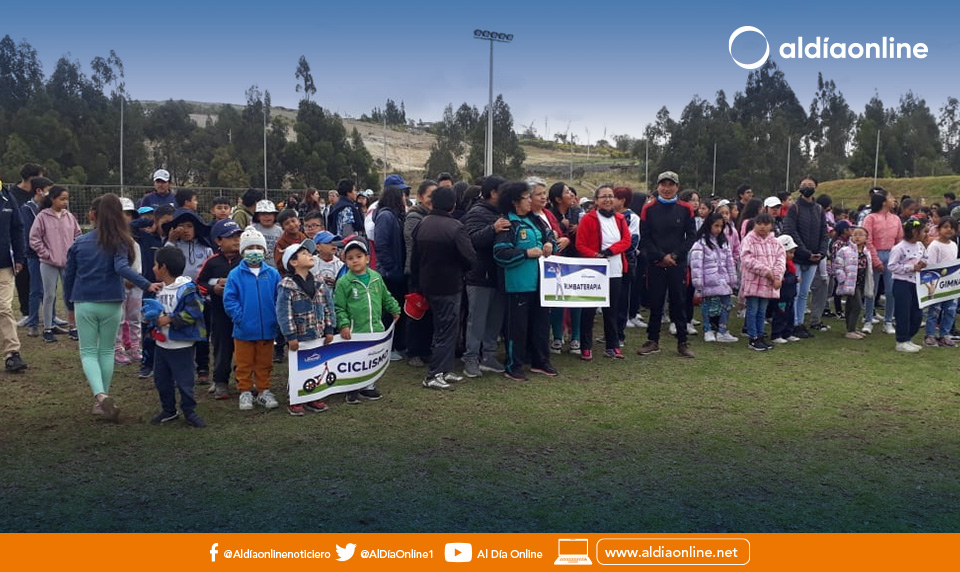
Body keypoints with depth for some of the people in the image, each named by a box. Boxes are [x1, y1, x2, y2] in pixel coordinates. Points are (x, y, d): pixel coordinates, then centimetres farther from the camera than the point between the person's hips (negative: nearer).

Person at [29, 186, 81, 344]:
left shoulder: (70, 216, 4)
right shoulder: (42, 217, -7)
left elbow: (78, 236, 12)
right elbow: (34, 239, -5)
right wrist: (46, 254, -7)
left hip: (68, 263, 3)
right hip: (49, 264, -3)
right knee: (49, 295, 5)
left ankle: (73, 327, 15)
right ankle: (48, 329, 14)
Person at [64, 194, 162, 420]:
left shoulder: (79, 242, 2)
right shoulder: (119, 242, -6)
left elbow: (69, 276, 7)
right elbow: (122, 268, -25)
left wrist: (69, 303, 19)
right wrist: (147, 285, -35)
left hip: (84, 303, 1)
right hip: (111, 305, -1)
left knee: (88, 352, 7)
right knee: (106, 351, 14)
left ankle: (100, 395, -17)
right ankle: (102, 401, 20)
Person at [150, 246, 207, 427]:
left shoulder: (186, 289, -17)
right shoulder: (160, 290, 9)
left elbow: (194, 312, -23)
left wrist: (170, 319, -22)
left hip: (181, 346, -8)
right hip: (162, 343, 8)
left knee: (184, 380, 1)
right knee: (161, 379, 15)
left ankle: (189, 411, 16)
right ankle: (168, 410, 30)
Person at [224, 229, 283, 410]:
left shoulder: (272, 274, -1)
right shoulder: (235, 274, -6)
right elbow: (229, 299, -7)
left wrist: (278, 319, -6)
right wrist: (239, 317, -14)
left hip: (267, 329, 2)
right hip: (244, 330, -1)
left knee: (264, 363, 14)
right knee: (244, 364, 11)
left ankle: (263, 391, 27)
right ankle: (245, 392, 24)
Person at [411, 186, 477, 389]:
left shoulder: (422, 225, 3)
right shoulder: (455, 227, -18)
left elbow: (415, 258, 9)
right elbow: (470, 258, -21)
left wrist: (417, 285, 18)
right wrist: (460, 270, 1)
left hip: (428, 284, 7)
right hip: (449, 286, -7)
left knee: (441, 328, 17)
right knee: (448, 329, 0)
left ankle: (445, 370, 22)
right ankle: (434, 375, -1)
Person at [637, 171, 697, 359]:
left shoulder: (685, 209, 3)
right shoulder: (648, 209, 0)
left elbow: (691, 236, 1)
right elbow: (645, 239, -2)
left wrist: (675, 255, -9)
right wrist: (661, 257, -11)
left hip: (678, 264, 0)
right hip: (655, 264, 0)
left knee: (678, 302, 5)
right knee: (655, 303, 5)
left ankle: (682, 343, 13)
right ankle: (653, 341, 16)